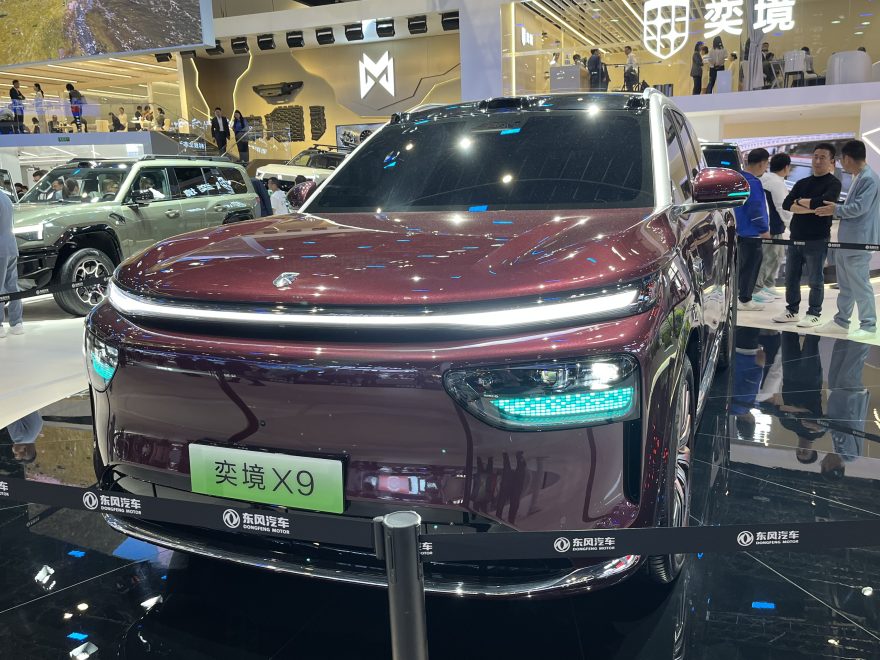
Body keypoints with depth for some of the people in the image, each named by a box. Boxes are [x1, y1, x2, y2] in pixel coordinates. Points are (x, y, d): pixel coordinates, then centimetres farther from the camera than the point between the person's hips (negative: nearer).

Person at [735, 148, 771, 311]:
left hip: (739, 230, 10)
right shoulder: (753, 183, -20)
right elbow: (756, 209, -22)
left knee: (741, 264, 18)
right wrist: (764, 230, -13)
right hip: (751, 233, -10)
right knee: (750, 266, -1)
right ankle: (745, 300, 5)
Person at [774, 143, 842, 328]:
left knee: (815, 280, 2)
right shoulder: (802, 183, 14)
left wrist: (800, 201, -7)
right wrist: (811, 208, -13)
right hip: (795, 238, 6)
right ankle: (792, 311, 22)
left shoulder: (833, 183, -3)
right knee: (791, 278, 10)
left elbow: (822, 203, -23)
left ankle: (814, 315, 10)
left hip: (817, 240, -6)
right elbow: (786, 205, -1)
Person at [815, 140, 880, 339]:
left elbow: (860, 208, -22)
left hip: (858, 242, -10)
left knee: (860, 285, -2)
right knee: (845, 285, 15)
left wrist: (836, 209, -9)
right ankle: (841, 321, 24)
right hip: (846, 241, 10)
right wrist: (836, 213, 10)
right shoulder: (859, 177, 15)